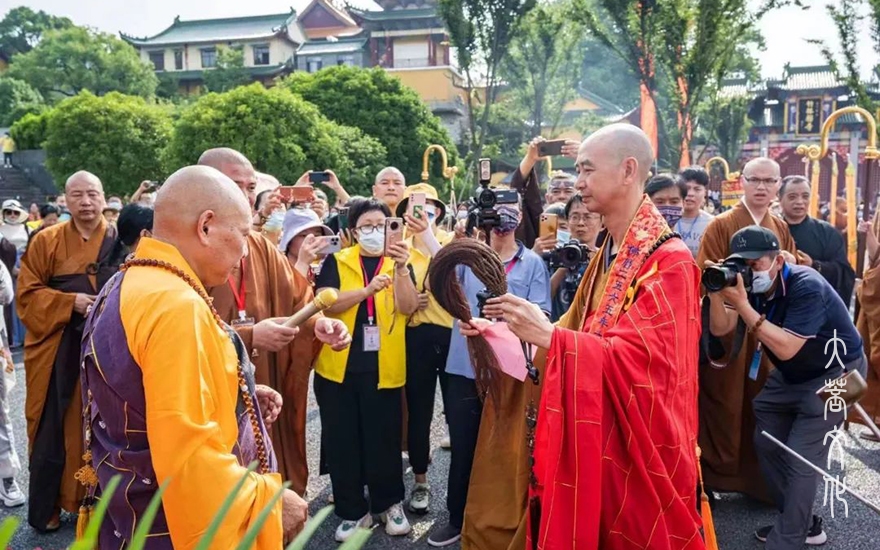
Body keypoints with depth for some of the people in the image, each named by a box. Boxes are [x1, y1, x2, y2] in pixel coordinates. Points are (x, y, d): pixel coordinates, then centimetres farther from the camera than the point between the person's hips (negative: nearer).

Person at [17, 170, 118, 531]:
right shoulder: (46, 241, 3)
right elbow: (27, 294, 0)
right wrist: (70, 302, -15)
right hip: (58, 354, -1)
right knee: (55, 432, 4)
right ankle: (44, 510, 20)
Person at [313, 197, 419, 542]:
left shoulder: (399, 263, 6)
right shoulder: (336, 262, 4)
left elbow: (409, 308, -10)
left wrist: (400, 268, -25)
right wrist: (368, 289, -24)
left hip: (384, 367, 0)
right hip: (339, 366, 1)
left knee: (384, 439, 7)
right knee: (341, 440, 8)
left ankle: (390, 504, 28)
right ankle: (352, 511, 23)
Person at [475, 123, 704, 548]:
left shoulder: (668, 260, -18)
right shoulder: (607, 253, 8)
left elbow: (641, 359, -27)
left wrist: (549, 336, -29)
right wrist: (506, 331, 1)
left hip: (638, 449, -7)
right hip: (594, 439, 7)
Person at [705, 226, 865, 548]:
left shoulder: (806, 287, -29)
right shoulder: (751, 284, -8)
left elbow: (786, 349, -36)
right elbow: (720, 329, -13)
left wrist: (742, 305, -42)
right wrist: (717, 294, -31)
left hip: (834, 373, -8)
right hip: (792, 375, 8)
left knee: (801, 459, -12)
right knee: (767, 443, 11)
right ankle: (801, 523, 27)